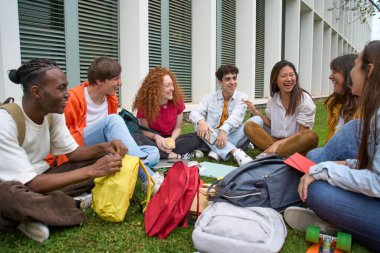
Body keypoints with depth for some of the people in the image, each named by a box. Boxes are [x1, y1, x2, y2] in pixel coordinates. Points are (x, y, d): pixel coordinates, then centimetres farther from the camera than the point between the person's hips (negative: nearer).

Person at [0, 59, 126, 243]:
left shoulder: (53, 113, -7)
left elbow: (73, 153, 1)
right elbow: (30, 184, -30)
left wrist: (103, 147, -20)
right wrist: (91, 171, -35)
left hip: (38, 177, 7)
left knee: (103, 158, -7)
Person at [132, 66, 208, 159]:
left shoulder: (177, 101, -9)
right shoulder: (145, 104, -12)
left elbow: (177, 128, -2)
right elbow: (145, 130, -5)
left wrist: (171, 140, -24)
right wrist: (156, 136, -28)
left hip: (171, 138, 2)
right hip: (155, 141, -2)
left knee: (199, 137, -22)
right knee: (136, 138, -35)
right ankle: (177, 156, -33)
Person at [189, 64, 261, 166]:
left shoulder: (242, 97, 1)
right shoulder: (209, 98, 5)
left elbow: (236, 116, -18)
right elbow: (194, 113, -10)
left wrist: (224, 130, -39)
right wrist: (201, 121, -35)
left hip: (233, 136, 0)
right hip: (212, 137, 0)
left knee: (257, 120, -20)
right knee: (199, 126, -28)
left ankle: (217, 152, -28)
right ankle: (236, 152, -43)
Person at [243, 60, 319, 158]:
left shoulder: (304, 99, -8)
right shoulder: (272, 99, 4)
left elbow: (303, 133, -12)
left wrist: (278, 143, -22)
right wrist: (255, 112, 1)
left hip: (297, 145, -3)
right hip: (276, 141, 3)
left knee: (312, 136, -36)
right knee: (249, 126, -15)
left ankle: (267, 155, -32)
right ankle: (280, 155, -31)